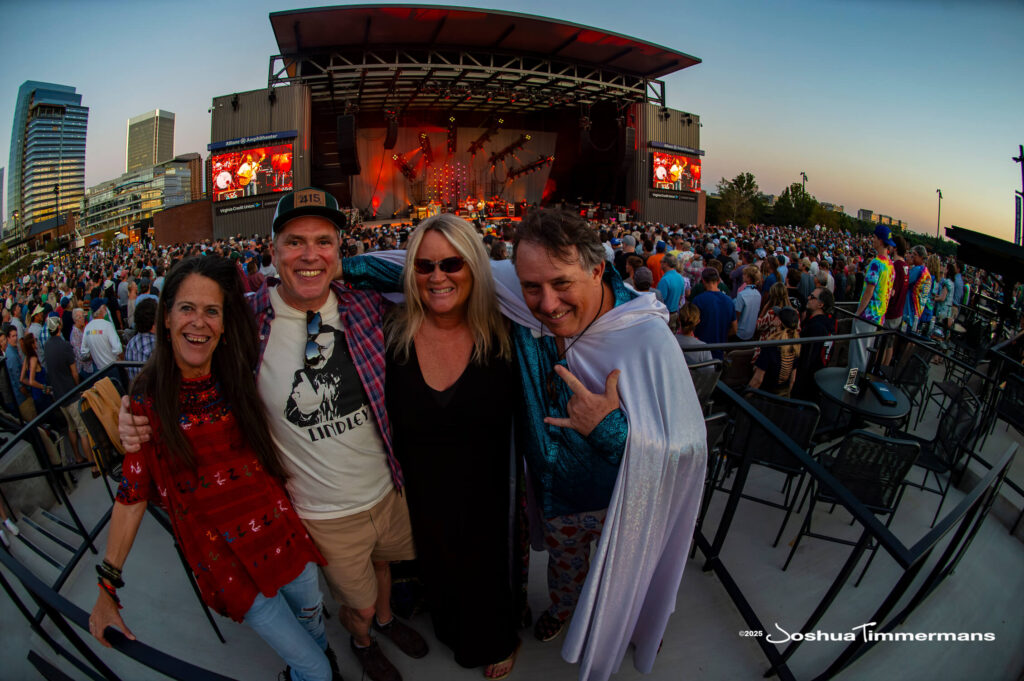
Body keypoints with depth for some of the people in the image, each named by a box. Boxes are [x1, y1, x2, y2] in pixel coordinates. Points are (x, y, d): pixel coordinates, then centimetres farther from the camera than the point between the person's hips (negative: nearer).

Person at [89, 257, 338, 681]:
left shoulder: (239, 376, -3)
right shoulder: (149, 401, -10)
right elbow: (133, 491, -5)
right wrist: (107, 586, -6)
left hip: (282, 531, 3)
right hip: (226, 561, -3)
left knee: (313, 621, 25)